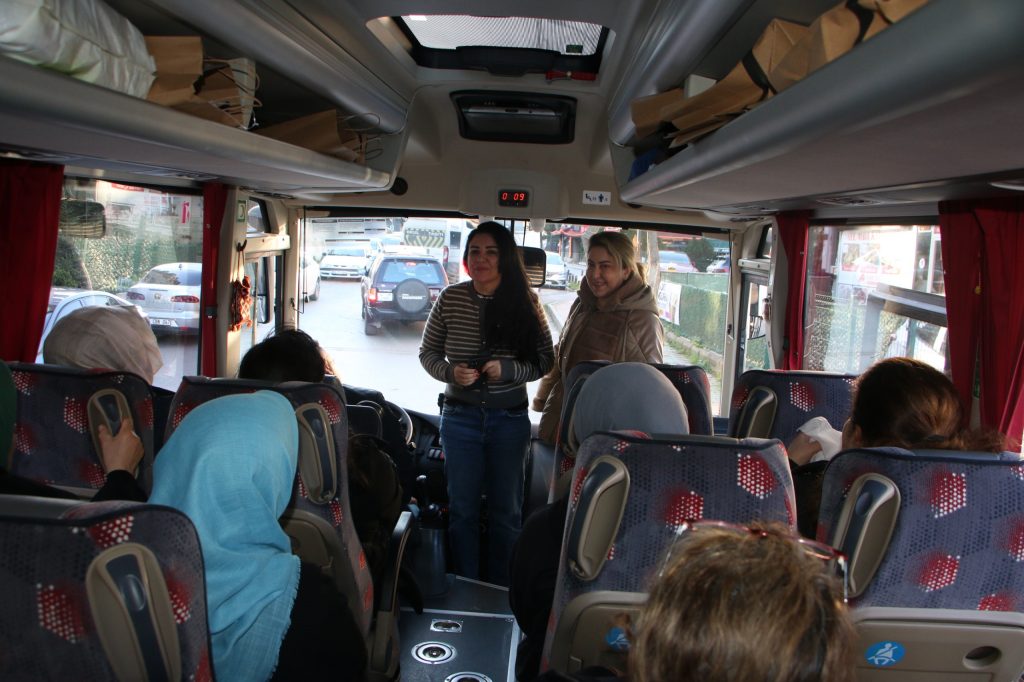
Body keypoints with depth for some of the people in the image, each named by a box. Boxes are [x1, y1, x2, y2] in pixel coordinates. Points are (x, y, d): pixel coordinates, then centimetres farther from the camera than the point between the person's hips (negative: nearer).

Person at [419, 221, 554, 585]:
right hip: (461, 417, 0)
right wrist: (451, 372, -15)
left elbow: (545, 361, -1)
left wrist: (508, 370, -19)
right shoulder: (450, 299, -4)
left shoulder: (525, 302, -6)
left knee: (506, 511, 10)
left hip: (510, 418, 0)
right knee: (462, 508, 9)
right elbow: (428, 353, 5)